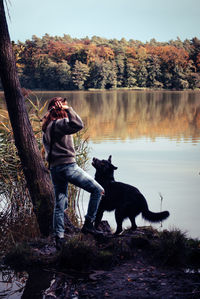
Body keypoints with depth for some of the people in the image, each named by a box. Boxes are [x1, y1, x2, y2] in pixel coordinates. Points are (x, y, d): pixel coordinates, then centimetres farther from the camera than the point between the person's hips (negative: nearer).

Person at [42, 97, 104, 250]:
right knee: (98, 190, 0)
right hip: (68, 166, -9)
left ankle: (59, 238, 12)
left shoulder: (46, 128, 17)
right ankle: (88, 224, -1)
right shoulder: (60, 123, -11)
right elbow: (79, 125, -28)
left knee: (60, 204, 12)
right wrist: (68, 109, -19)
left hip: (54, 169, 9)